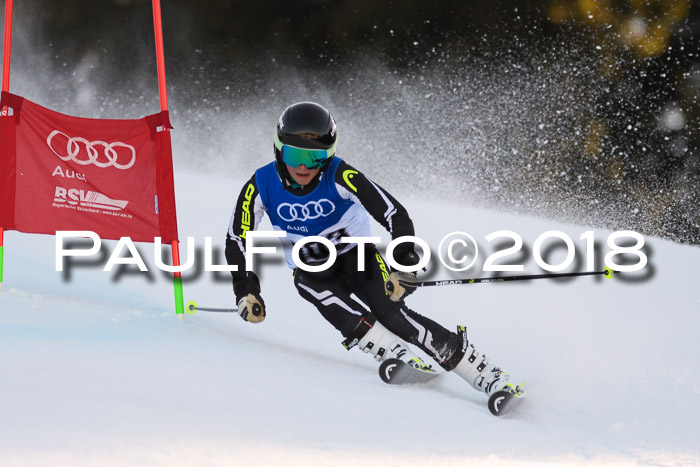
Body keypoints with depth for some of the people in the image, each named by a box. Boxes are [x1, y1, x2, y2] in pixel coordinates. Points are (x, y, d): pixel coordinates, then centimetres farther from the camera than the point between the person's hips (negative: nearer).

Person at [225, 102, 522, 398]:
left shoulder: (339, 176, -25)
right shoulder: (261, 186, -18)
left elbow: (395, 214, -25)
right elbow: (238, 239, -4)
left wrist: (405, 265, -37)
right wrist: (245, 292, -11)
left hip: (357, 257, -3)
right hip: (311, 271, 3)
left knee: (390, 313, -25)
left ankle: (486, 375, -26)